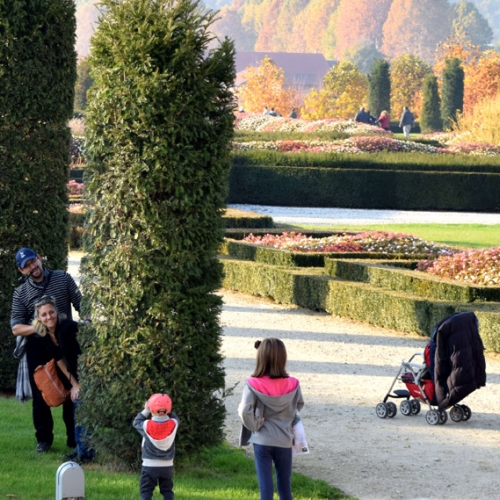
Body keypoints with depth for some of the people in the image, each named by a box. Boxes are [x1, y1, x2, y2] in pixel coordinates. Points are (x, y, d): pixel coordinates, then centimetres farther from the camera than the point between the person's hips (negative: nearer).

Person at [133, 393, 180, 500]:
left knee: (146, 491, 4)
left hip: (150, 465, -3)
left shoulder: (147, 425, -16)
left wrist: (145, 411, 9)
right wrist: (167, 411, 8)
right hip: (167, 465, 3)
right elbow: (175, 418, 13)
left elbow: (136, 423, 5)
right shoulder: (173, 424, -12)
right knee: (167, 491, 12)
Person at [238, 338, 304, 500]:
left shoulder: (253, 385, -14)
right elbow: (299, 406, 9)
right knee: (284, 486, 17)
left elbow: (245, 411, -22)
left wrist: (255, 425, -6)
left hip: (262, 441, -2)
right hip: (284, 441, 2)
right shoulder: (292, 385, -8)